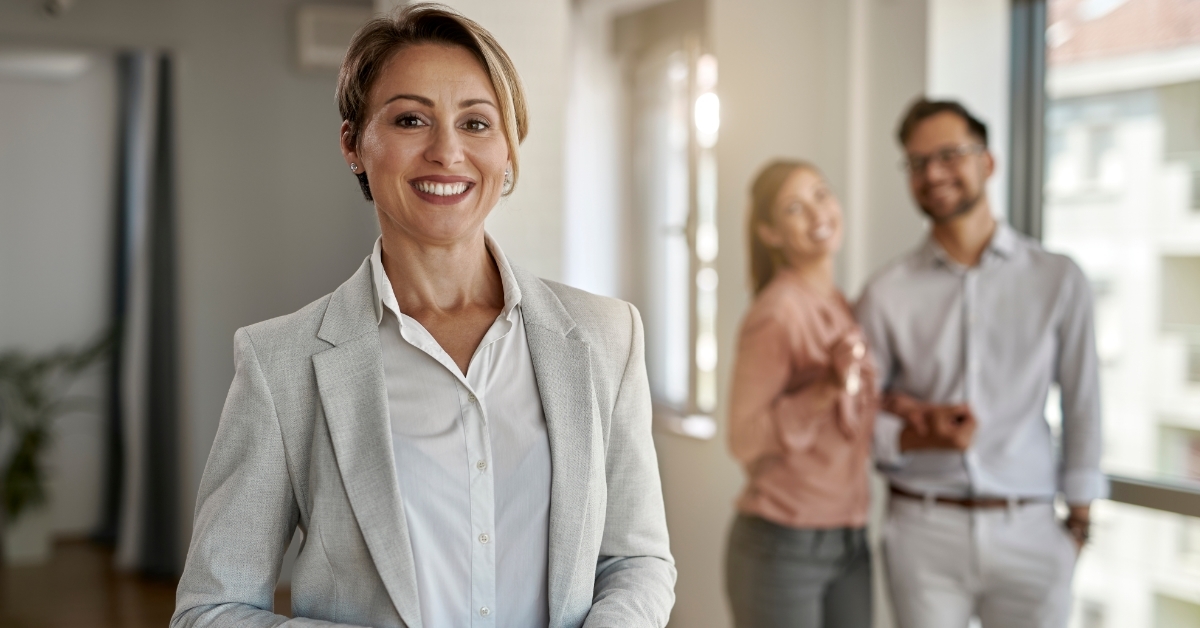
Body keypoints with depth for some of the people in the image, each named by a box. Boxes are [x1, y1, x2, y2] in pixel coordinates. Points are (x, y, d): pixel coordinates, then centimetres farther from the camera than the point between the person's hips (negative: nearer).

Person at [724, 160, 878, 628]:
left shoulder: (843, 309, 9)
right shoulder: (776, 312, -13)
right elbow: (743, 439, -16)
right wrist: (829, 390, -25)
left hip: (849, 544, 7)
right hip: (782, 548, -7)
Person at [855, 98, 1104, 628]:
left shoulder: (1057, 280, 1)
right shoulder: (886, 294, -1)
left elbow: (1082, 405, 5)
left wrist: (1079, 515, 5)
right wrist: (918, 438, -16)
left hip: (1030, 530, 1)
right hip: (924, 529, 0)